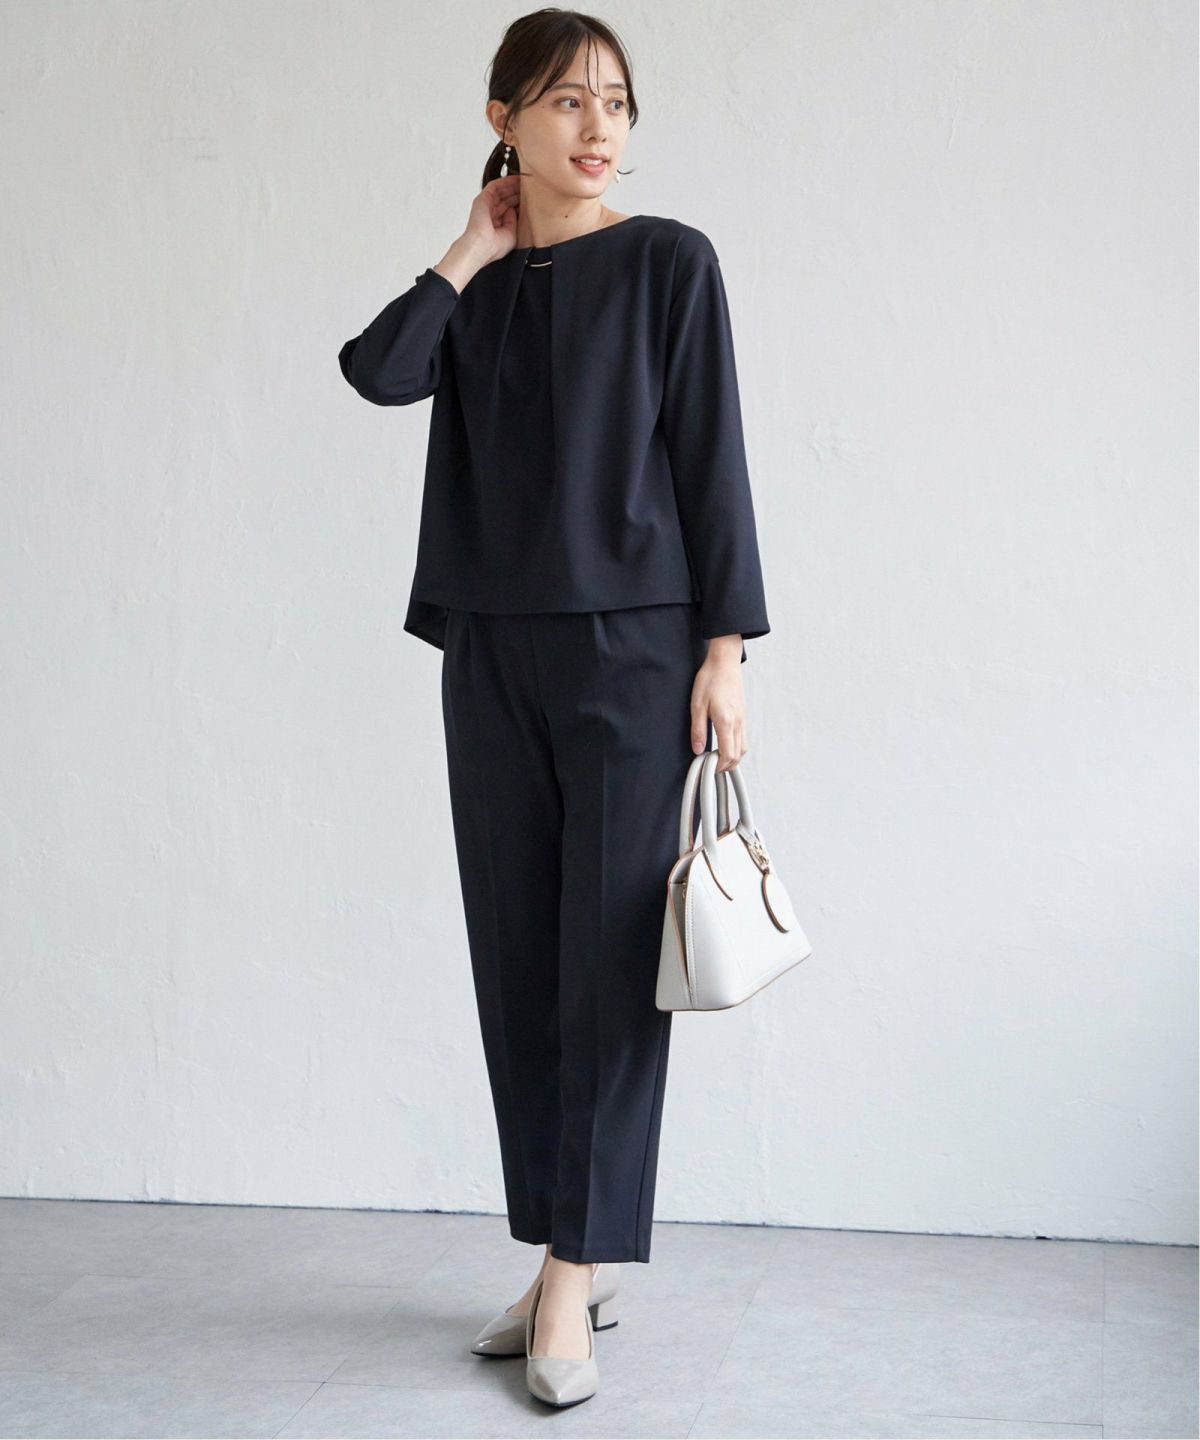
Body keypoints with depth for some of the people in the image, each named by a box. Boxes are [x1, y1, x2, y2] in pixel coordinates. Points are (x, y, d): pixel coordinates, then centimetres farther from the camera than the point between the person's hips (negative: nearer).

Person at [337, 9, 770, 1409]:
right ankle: (574, 1266, 17)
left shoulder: (667, 261, 2)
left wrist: (726, 645, -9)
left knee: (610, 961, -5)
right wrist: (470, 256, 0)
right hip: (494, 653, 5)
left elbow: (710, 455, -3)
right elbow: (375, 371, -7)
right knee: (517, 960, 6)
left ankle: (574, 1272, 3)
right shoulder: (477, 287, 12)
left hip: (633, 648, -4)